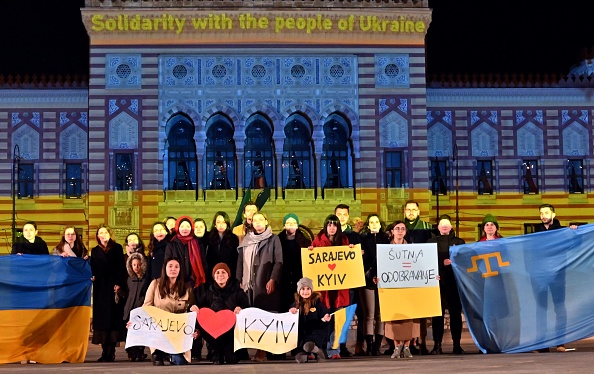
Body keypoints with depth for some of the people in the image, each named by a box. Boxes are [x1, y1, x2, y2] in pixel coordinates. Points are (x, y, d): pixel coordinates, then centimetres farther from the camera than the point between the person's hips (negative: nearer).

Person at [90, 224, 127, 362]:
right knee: (101, 317, 0)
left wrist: (119, 284, -11)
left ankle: (111, 351, -3)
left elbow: (122, 267, -2)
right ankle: (105, 350, 2)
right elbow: (93, 269, 9)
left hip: (114, 287, -3)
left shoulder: (117, 248, 5)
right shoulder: (95, 251, 14)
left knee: (114, 317, -5)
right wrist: (92, 277, -12)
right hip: (100, 288, 3)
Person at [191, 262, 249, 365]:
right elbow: (198, 305, 11)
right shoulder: (209, 292, 15)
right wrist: (193, 308, -13)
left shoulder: (237, 292, 10)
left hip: (232, 328, -2)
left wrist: (241, 310, -18)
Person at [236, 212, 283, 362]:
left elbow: (279, 262, -1)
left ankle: (264, 350, -7)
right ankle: (258, 348, 1)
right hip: (249, 284, 4)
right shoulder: (246, 240, 17)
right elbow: (240, 262, 17)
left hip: (266, 284, -4)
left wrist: (273, 279, -12)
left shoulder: (273, 240, 5)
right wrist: (240, 281, 9)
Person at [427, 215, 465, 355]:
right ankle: (437, 344, -1)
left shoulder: (459, 242, 14)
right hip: (438, 281, -1)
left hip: (455, 282, 1)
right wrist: (442, 263, -11)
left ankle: (457, 344, 5)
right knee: (438, 314, -4)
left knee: (456, 313, 0)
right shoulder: (431, 242, 12)